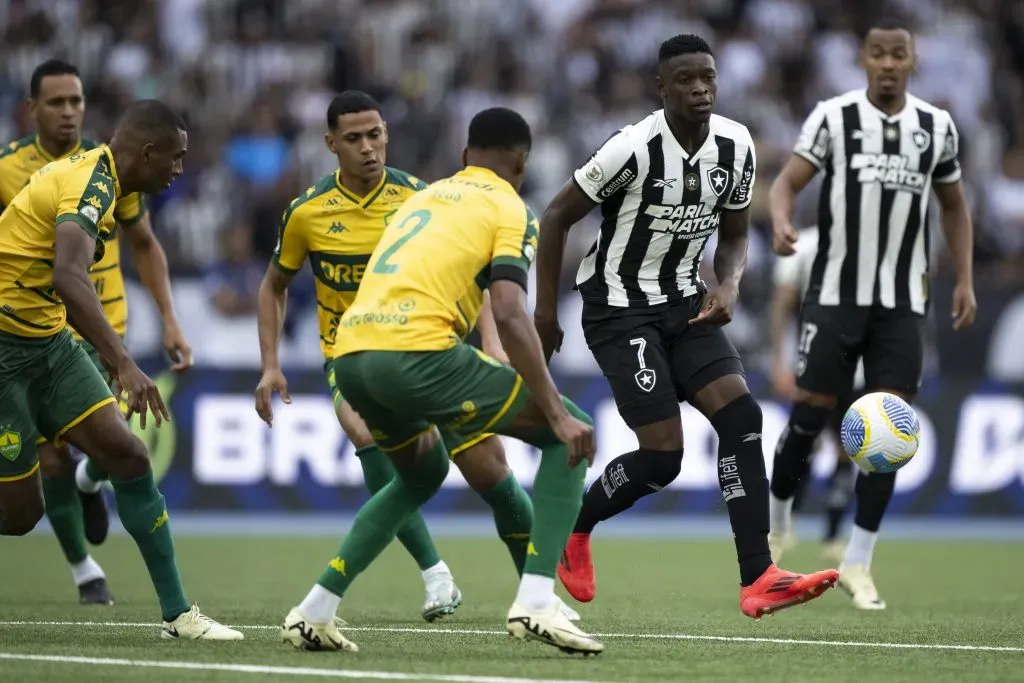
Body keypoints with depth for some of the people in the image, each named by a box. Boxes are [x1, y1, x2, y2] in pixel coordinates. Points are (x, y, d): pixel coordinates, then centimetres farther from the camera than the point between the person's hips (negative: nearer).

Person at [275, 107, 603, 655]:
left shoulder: (425, 197, 30)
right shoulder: (508, 208, 8)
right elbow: (509, 316, -8)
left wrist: (419, 415, 42)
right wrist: (559, 414, -8)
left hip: (350, 353, 7)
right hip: (415, 349, -7)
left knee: (422, 474, 34)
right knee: (568, 437, 7)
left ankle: (314, 612, 26)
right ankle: (534, 604, -7)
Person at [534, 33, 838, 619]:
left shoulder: (736, 145, -2)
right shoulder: (635, 149, -20)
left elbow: (735, 235, 12)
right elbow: (557, 216, -10)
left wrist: (729, 286, -9)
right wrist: (546, 312, -9)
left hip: (685, 304, 6)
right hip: (621, 308, -6)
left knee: (742, 416, -15)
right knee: (663, 455, -14)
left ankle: (757, 581, -17)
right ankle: (573, 532, 15)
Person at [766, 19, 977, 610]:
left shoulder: (937, 127, 5)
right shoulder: (834, 116, -4)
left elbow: (954, 206, 17)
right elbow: (787, 183, -8)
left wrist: (965, 279, 9)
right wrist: (781, 222, -30)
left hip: (903, 302, 2)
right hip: (837, 294, -2)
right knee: (811, 416, -2)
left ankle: (858, 563, 3)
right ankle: (778, 523, 24)